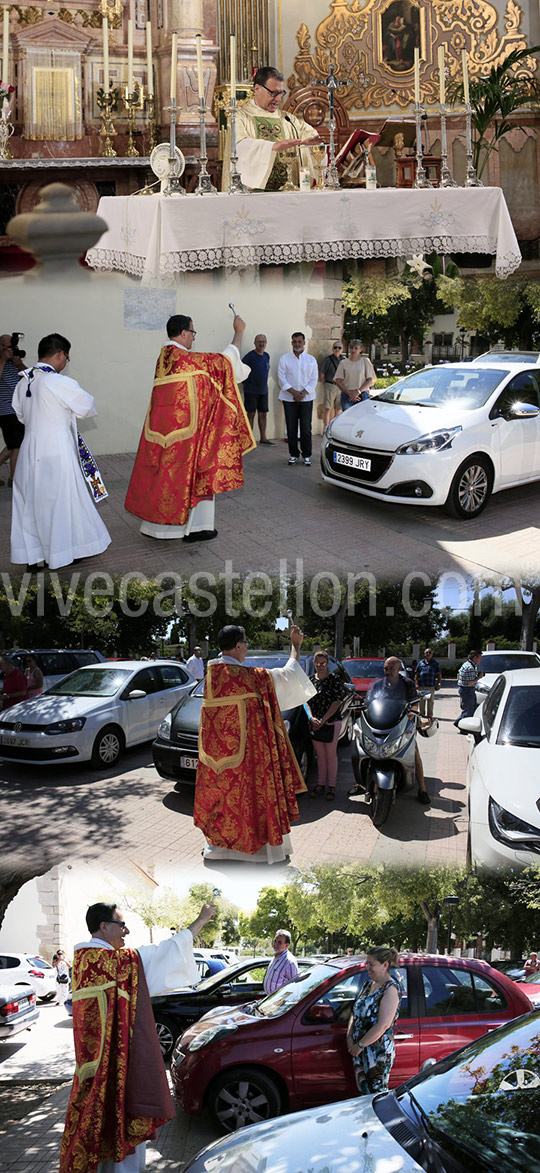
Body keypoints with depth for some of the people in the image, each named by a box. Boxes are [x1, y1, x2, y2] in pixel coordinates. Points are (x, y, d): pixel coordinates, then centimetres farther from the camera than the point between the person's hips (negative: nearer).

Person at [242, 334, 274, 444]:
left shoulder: (267, 356, 10)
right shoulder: (250, 356, -11)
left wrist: (263, 384, 15)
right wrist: (247, 382, -4)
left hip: (263, 390, 6)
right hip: (251, 390, -6)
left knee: (263, 414, 9)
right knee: (251, 414, -2)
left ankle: (263, 438, 17)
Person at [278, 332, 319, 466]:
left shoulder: (311, 359, 7)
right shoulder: (284, 359, 4)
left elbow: (314, 379, 3)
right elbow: (281, 378, -2)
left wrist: (303, 393, -10)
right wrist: (293, 392, -13)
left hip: (306, 398, 0)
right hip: (289, 398, 0)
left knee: (306, 428, 0)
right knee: (291, 428, 2)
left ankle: (307, 455, 8)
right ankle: (293, 454, 11)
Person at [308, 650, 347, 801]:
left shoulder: (334, 679, -5)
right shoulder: (310, 680, 7)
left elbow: (337, 702, -10)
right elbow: (306, 702, 6)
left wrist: (323, 719, -16)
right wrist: (312, 718, -11)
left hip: (331, 723, -4)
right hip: (315, 724, 4)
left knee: (331, 755, 1)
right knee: (320, 755, 11)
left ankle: (331, 786, 8)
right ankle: (320, 784, 19)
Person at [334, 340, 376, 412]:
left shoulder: (365, 361, 6)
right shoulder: (343, 363, 9)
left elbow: (371, 380, 1)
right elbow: (338, 381, 4)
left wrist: (358, 391, -10)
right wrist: (349, 393, -8)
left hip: (362, 395, -1)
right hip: (347, 397, 1)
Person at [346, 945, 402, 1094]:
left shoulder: (391, 989, -13)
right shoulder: (368, 985, 12)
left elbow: (383, 1025, -20)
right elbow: (354, 1013, 17)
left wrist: (360, 1045, -16)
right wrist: (350, 1037, 1)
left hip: (379, 1052, -8)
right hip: (359, 1050, 8)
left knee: (377, 1095, -2)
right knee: (363, 1091, 12)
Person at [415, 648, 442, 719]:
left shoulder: (435, 663, 11)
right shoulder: (420, 663, 12)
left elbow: (439, 674, 9)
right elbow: (416, 674, 12)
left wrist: (438, 684, 0)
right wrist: (416, 684, 2)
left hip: (431, 686, -1)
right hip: (421, 686, 1)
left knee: (430, 700, -2)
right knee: (421, 700, 2)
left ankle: (429, 714, 4)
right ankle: (421, 713, 11)